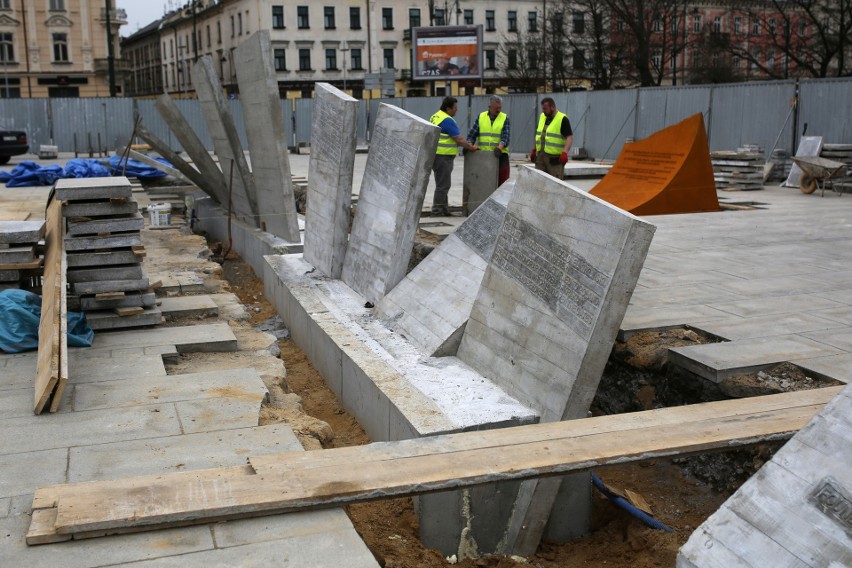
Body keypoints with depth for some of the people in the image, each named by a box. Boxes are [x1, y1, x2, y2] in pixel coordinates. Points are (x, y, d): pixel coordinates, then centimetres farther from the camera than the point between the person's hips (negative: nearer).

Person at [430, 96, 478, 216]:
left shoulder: (435, 117, 14)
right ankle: (437, 211, -3)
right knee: (442, 185, -5)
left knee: (443, 185, 17)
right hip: (443, 157, -10)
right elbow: (460, 140, -17)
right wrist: (473, 147, -5)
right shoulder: (448, 120, -16)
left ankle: (444, 209, 24)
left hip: (436, 155, 10)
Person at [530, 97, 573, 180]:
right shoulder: (542, 117, 14)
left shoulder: (562, 119, -9)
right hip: (540, 156, 7)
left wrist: (565, 152, -26)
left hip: (555, 158, -7)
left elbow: (570, 137, -14)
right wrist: (534, 150, 21)